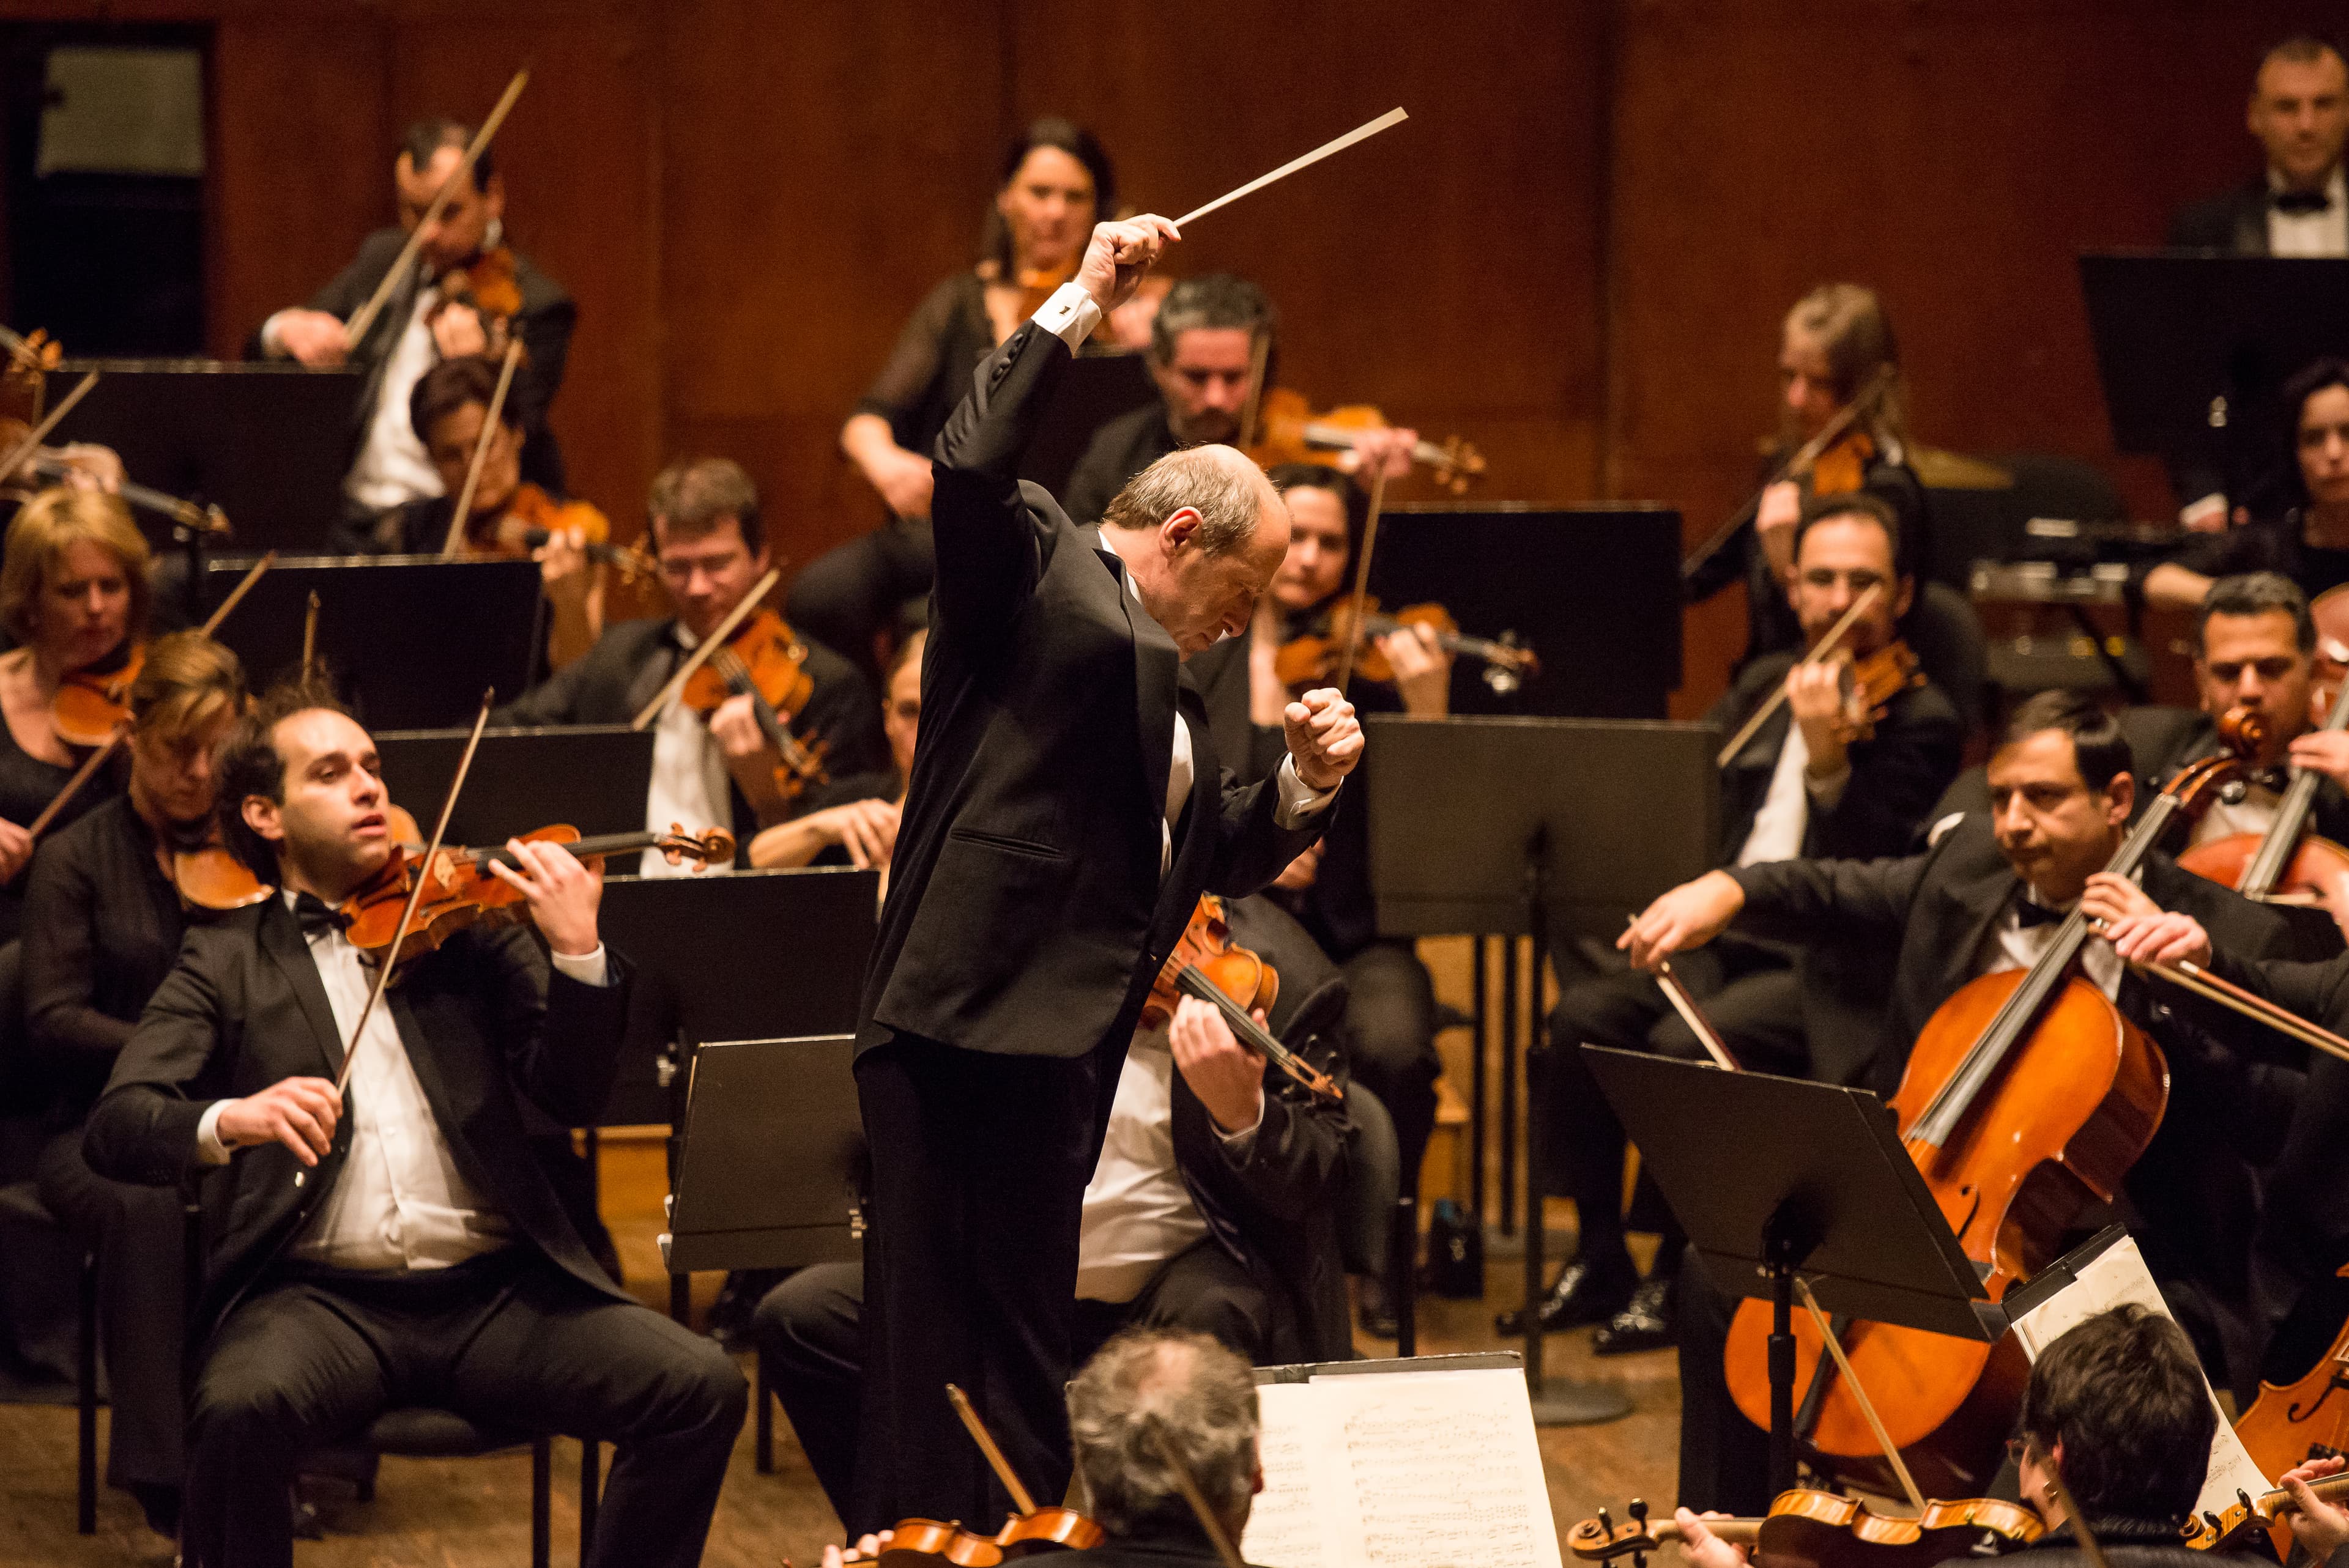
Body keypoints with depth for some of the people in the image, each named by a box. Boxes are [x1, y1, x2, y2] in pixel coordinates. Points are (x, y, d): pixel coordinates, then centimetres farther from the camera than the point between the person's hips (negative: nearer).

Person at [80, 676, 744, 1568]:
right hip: (317, 1289, -2)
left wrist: (578, 953, -10)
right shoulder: (226, 963, 12)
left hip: (495, 1289, 2)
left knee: (700, 1390, -19)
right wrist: (227, 1121, -24)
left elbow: (573, 1099, 8)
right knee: (241, 1407, -35)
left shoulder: (466, 923, 16)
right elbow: (114, 1129, -1)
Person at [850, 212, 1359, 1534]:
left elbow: (1225, 859, 27)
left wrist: (1306, 783, 9)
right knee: (970, 1368, -8)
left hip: (1061, 1045, 10)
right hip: (975, 1028, -10)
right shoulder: (1038, 566, 0)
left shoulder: (1163, 678, 24)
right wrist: (1083, 307, -20)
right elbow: (975, 462, -21)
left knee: (1016, 1363, 15)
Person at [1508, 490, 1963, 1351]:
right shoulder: (1763, 688, 17)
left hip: (1829, 973, -7)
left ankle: (1676, 1278, -14)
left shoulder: (1923, 722, -6)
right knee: (1583, 1016, -18)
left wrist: (1827, 761, -32)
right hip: (1725, 944, 7)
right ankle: (1599, 1261, -7)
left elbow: (1866, 878, -17)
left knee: (1683, 1048, -30)